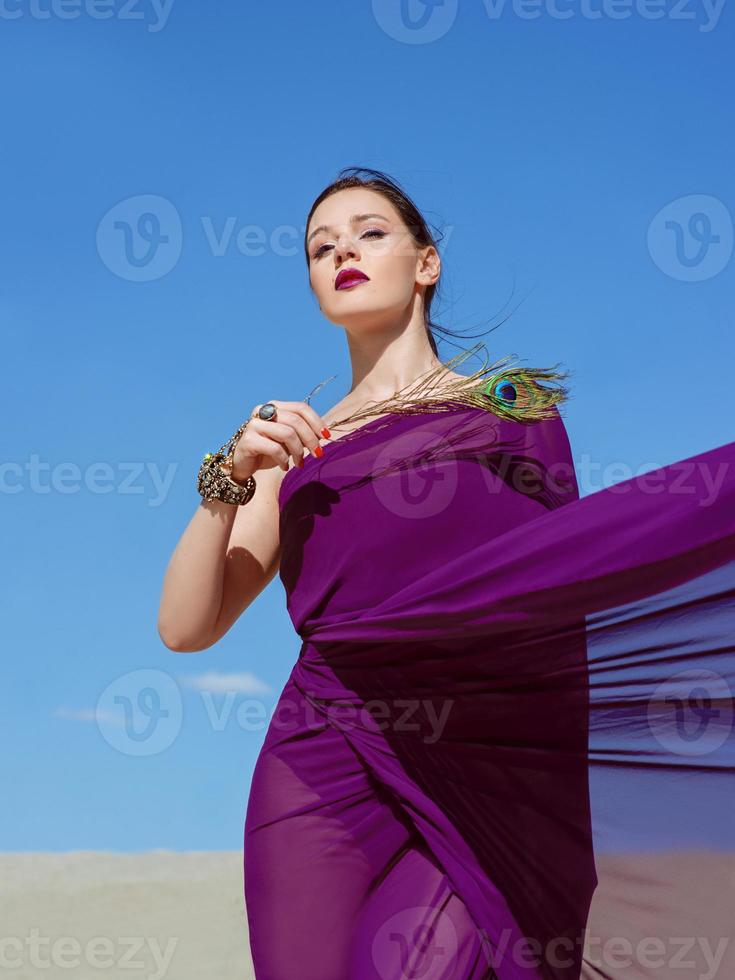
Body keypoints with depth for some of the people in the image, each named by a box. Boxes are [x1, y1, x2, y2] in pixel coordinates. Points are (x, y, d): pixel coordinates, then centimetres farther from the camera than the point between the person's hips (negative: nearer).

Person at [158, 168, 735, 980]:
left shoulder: (516, 404, 19)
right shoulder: (297, 442, 20)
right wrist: (232, 476, 0)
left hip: (499, 784, -1)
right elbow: (186, 626, 11)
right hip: (330, 772, 2)